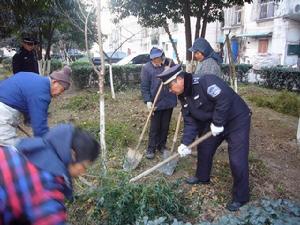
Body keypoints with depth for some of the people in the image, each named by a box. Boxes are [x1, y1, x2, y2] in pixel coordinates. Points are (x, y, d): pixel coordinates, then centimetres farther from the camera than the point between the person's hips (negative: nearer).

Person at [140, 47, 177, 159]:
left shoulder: (169, 64, 1)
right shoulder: (146, 68, -7)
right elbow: (144, 87, -7)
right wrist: (148, 101, -16)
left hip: (169, 101, 3)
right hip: (156, 103, -3)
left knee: (165, 126, 14)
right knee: (154, 127, 5)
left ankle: (162, 145, 30)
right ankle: (151, 148, 19)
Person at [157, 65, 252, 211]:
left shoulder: (205, 82, -28)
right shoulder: (184, 96, -1)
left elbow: (224, 99, -35)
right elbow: (190, 122, -1)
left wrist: (217, 123, -27)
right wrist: (185, 143, -12)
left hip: (237, 120, -8)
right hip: (214, 123, 9)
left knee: (237, 161, -9)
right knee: (204, 148, 17)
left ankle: (240, 197, 13)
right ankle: (202, 177, 43)